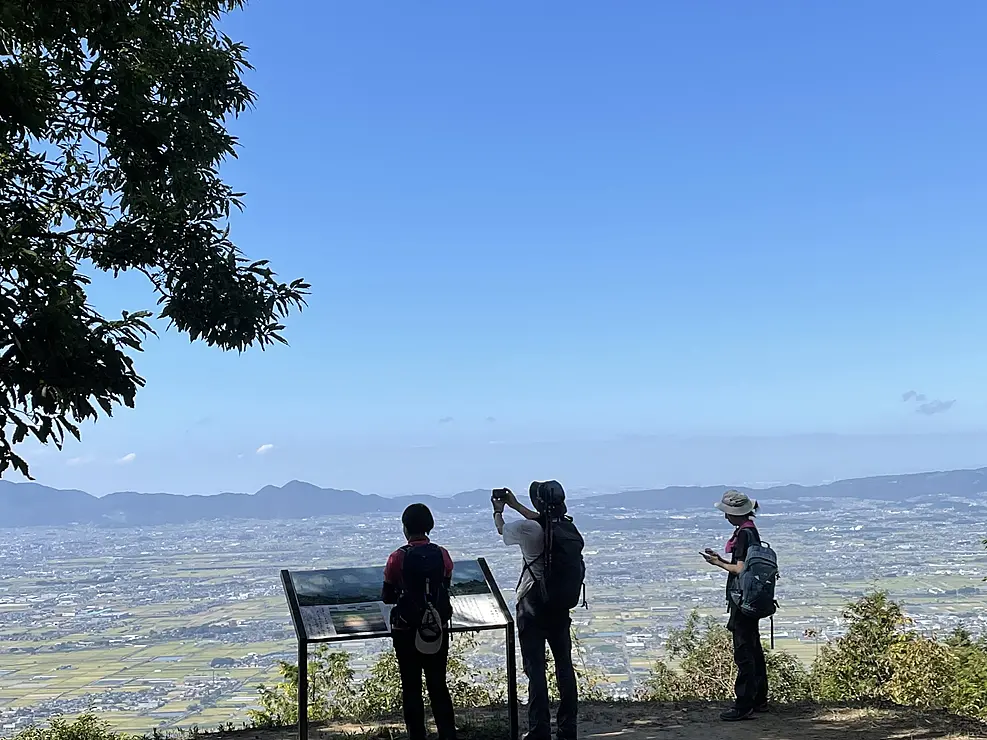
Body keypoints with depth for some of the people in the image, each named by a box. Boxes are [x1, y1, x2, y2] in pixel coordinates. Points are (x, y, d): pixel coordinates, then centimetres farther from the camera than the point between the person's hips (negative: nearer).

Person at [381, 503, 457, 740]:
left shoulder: (398, 558, -12)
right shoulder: (442, 555, -5)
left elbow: (387, 597, -5)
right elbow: (446, 589, 5)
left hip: (407, 630, -2)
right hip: (438, 629, 2)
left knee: (411, 688, 9)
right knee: (438, 685, 13)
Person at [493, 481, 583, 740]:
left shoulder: (530, 530, -17)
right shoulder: (569, 528, 0)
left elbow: (502, 529, 3)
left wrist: (498, 510, 25)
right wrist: (515, 505, 30)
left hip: (533, 609, -5)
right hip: (562, 608, 5)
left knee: (535, 669, -2)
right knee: (565, 666, 12)